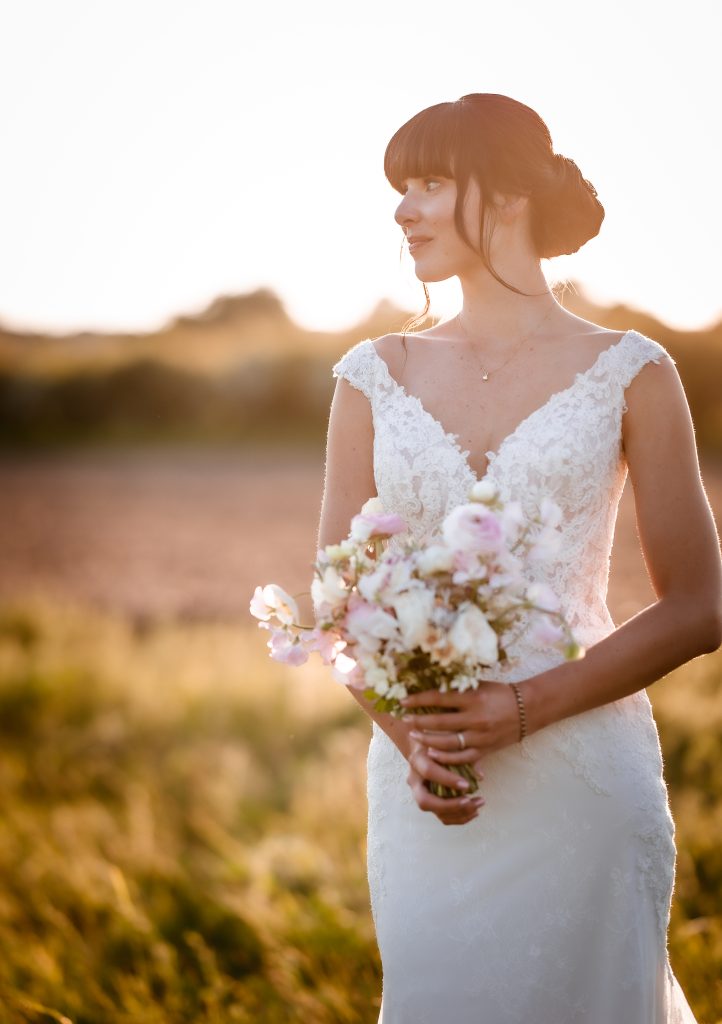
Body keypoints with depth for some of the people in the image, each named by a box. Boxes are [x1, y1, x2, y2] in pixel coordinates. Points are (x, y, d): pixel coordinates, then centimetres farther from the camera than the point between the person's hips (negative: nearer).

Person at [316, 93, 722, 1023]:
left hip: (583, 778, -2)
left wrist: (521, 709, -15)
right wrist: (411, 735, -13)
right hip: (418, 783, 2)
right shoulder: (376, 378, 5)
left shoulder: (627, 374, -2)